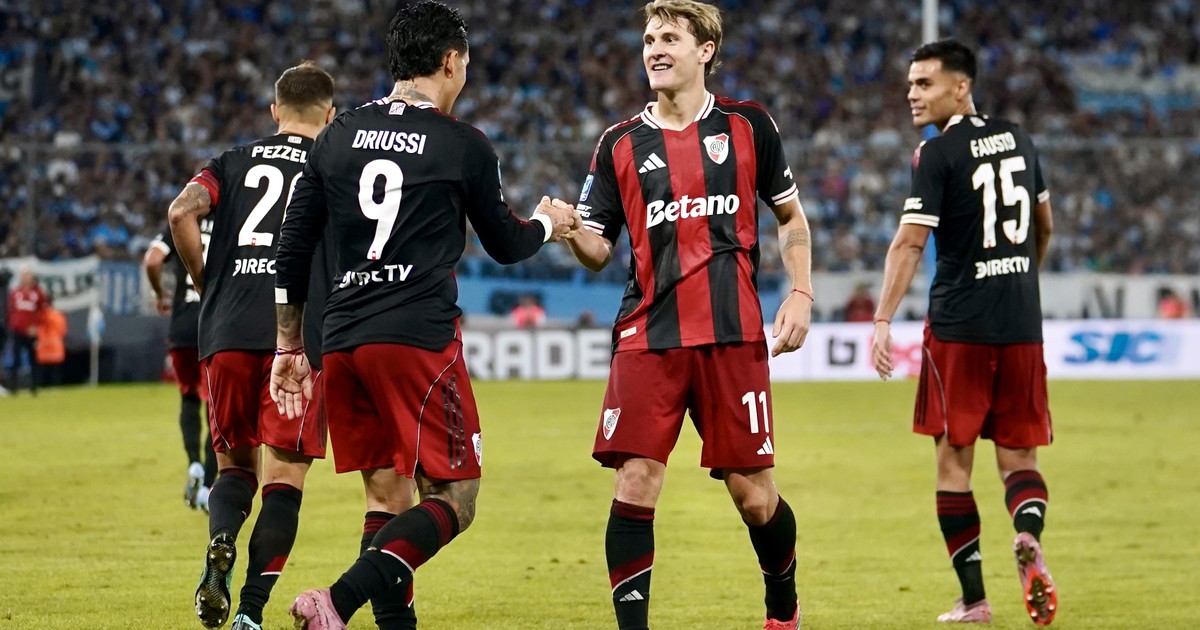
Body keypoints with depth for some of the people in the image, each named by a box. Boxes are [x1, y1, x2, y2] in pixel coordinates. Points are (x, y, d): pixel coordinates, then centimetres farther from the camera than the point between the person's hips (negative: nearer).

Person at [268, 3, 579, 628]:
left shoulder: (339, 136, 12)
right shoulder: (463, 145, 0)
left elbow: (291, 250, 13)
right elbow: (505, 245, 13)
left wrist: (288, 348, 21)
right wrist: (549, 223, 35)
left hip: (341, 342, 6)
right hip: (419, 339, -6)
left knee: (381, 493, 17)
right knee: (452, 500, -3)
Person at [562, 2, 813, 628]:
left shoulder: (748, 125, 6)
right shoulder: (620, 144, 7)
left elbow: (791, 216, 17)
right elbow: (598, 250, 8)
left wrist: (801, 294, 5)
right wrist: (570, 231, -14)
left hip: (733, 335, -1)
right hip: (648, 337, 1)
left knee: (754, 495, 2)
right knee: (634, 485, -11)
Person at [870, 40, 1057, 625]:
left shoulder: (938, 154, -8)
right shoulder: (1017, 139, 11)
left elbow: (909, 243, -15)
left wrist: (883, 321, -17)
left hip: (958, 327, -5)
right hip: (1022, 325, 5)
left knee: (954, 462, 5)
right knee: (1018, 457, 10)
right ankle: (1028, 537, -21)